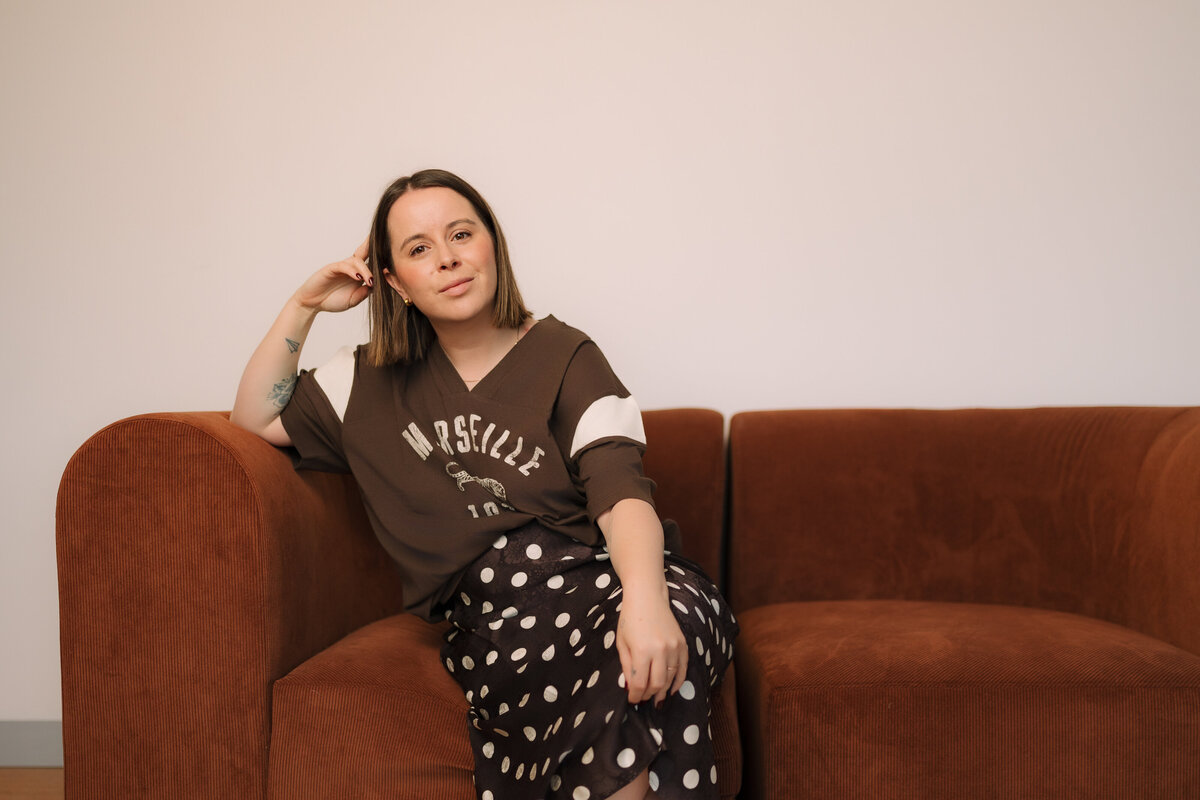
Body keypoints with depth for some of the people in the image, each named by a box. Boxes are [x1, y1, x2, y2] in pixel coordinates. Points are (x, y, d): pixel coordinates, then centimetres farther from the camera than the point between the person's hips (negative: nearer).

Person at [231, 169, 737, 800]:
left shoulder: (564, 356, 6)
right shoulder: (376, 381, 19)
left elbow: (622, 493, -9)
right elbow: (255, 421, 26)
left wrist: (645, 598, -31)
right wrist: (303, 306, 15)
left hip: (597, 574, -1)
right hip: (490, 608, 1)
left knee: (651, 659, -38)